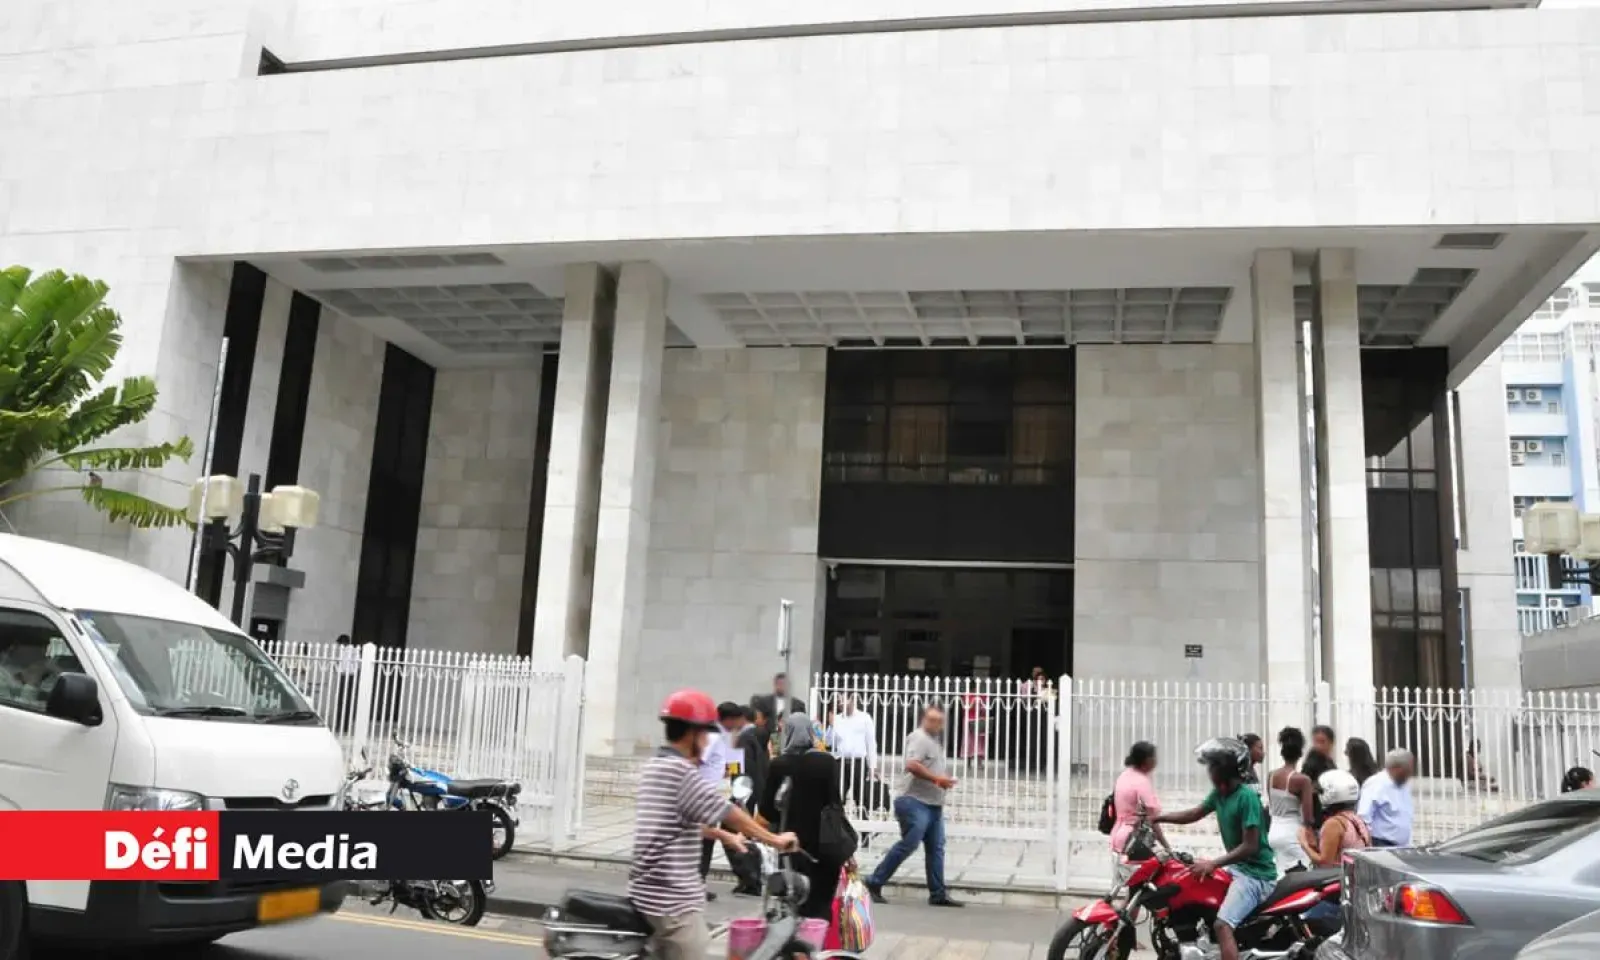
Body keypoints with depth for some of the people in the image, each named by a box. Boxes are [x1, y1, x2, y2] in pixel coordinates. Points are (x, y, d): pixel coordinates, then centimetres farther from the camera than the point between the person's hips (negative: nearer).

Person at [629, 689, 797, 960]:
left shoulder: (654, 767, 13)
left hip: (648, 893, 10)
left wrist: (727, 836, 35)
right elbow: (728, 813, -13)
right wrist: (775, 839, -2)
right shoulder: (682, 772, -17)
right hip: (675, 899, -10)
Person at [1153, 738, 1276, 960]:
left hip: (1255, 873, -10)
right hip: (1237, 867, 10)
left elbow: (1250, 846, -22)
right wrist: (1157, 818, 12)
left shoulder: (1247, 797, -21)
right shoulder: (1218, 793, 4)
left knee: (1222, 925, -25)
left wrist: (1213, 864, -24)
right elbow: (1195, 814, 20)